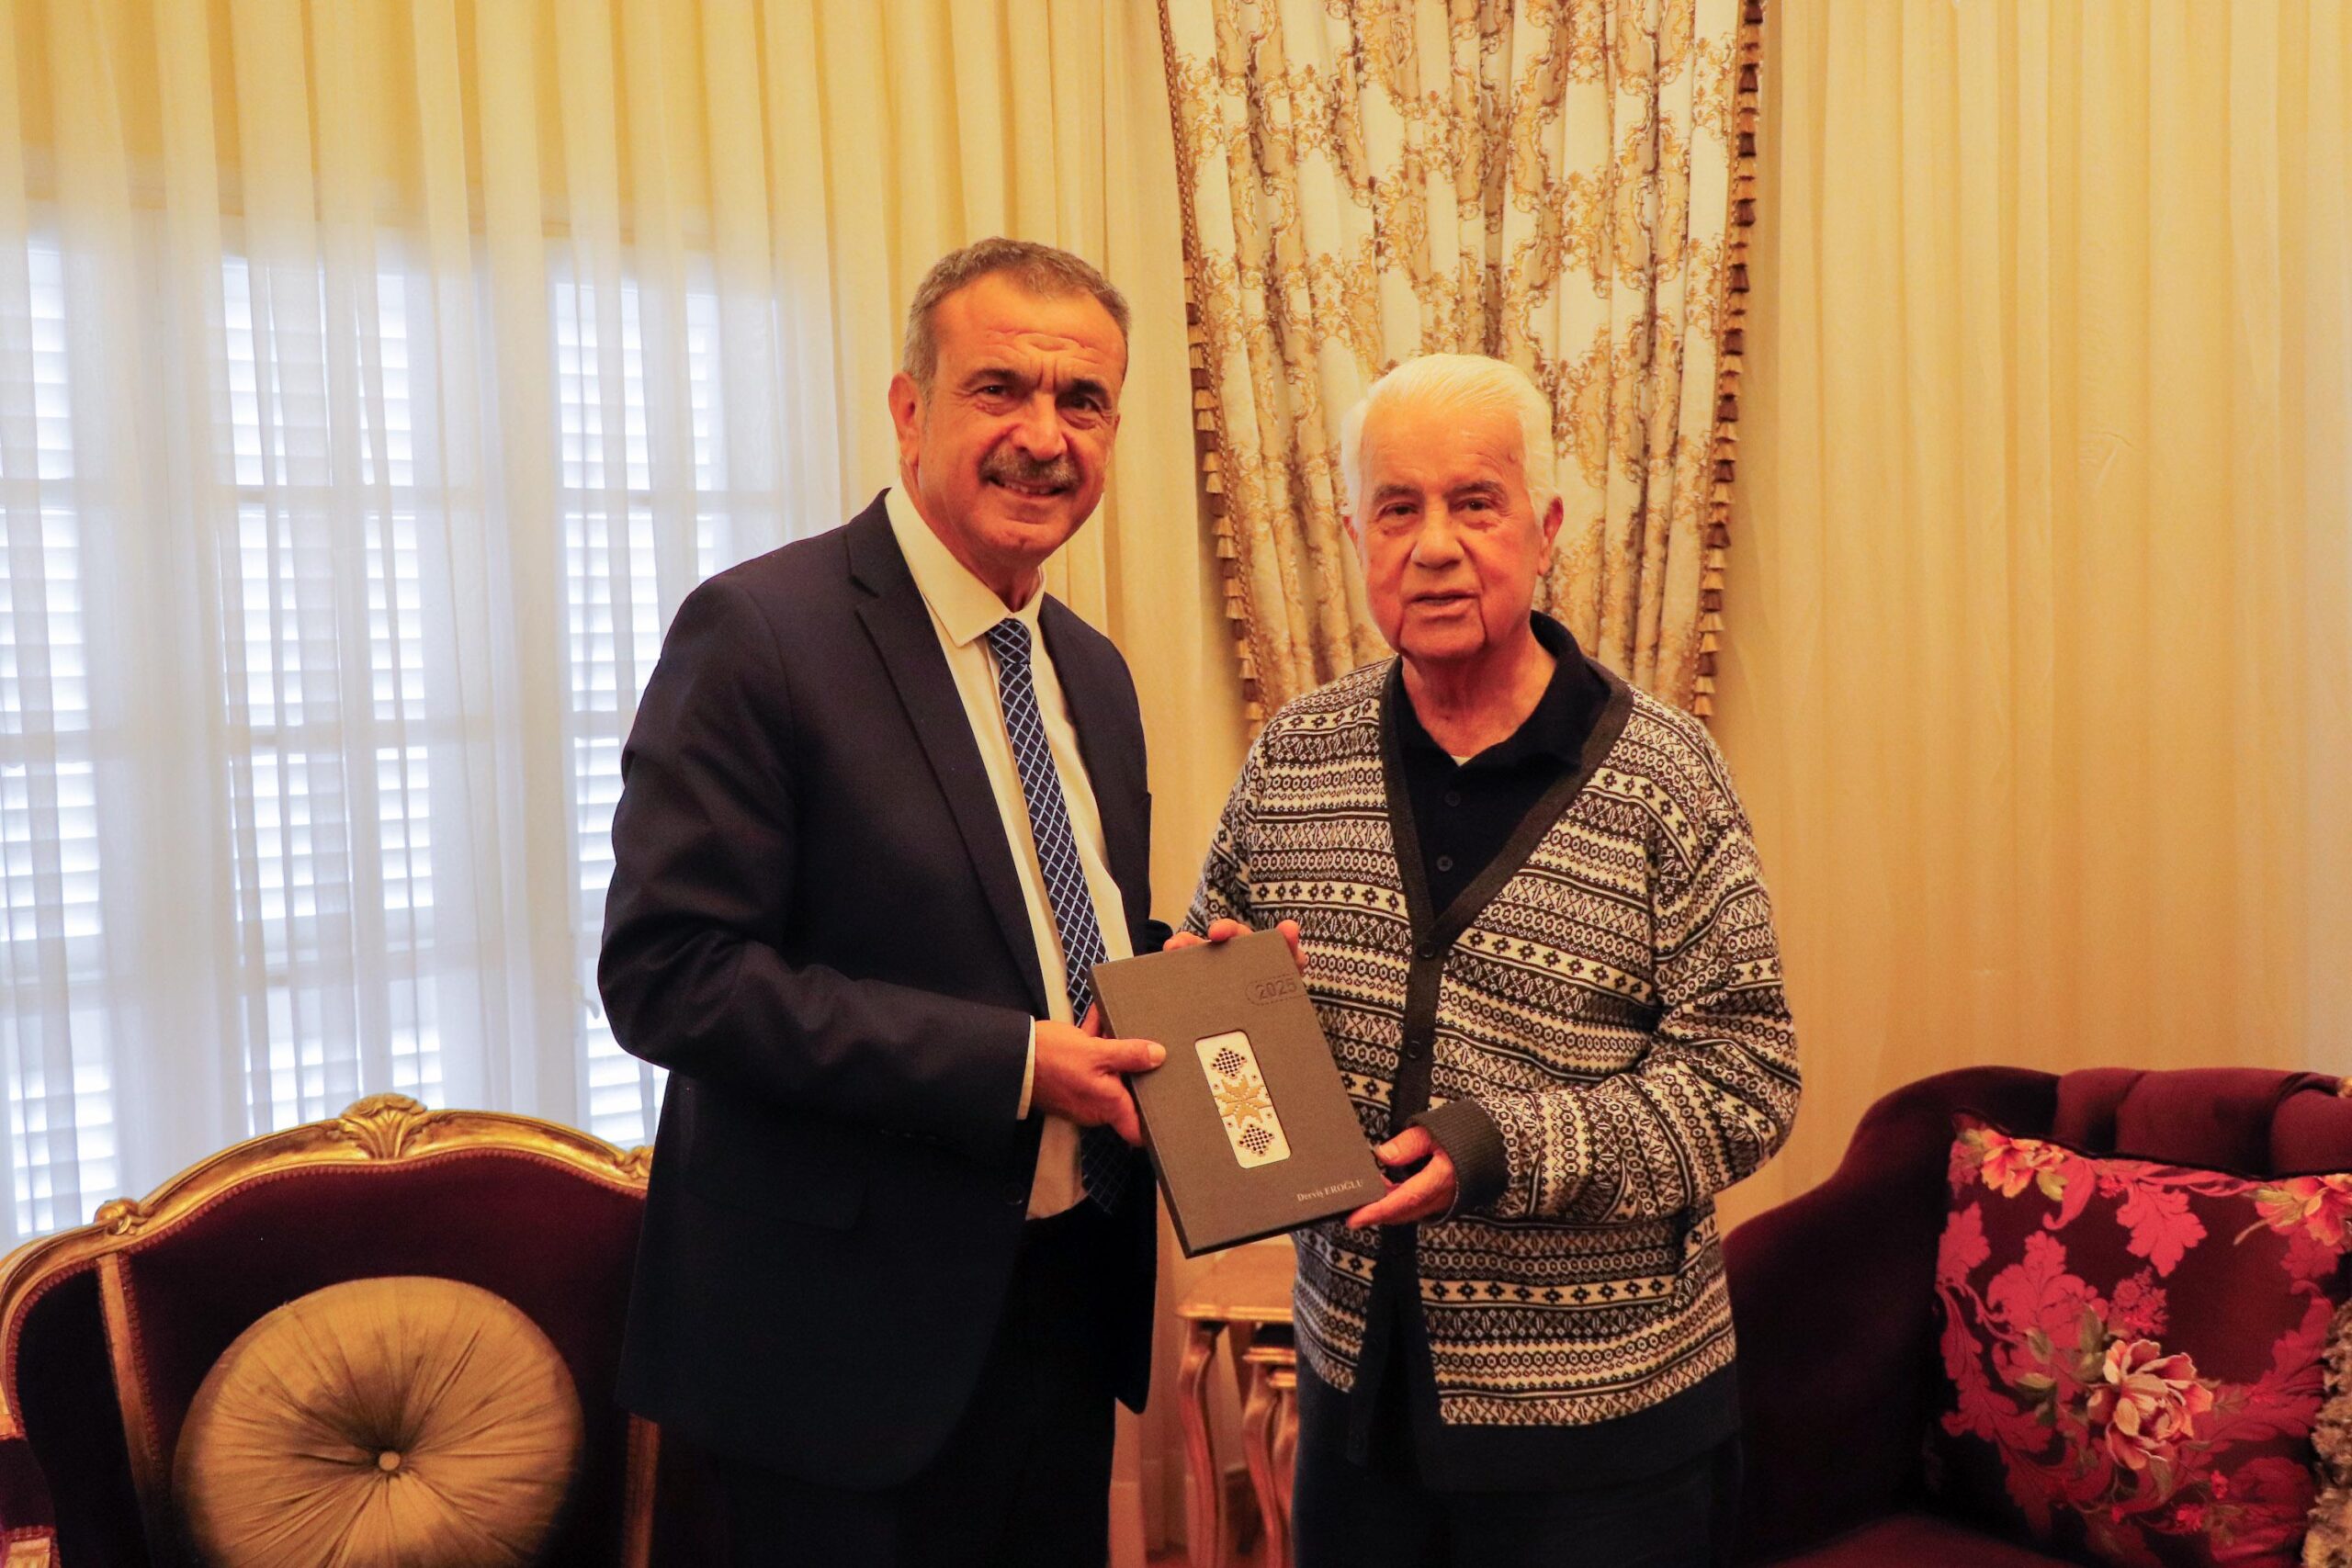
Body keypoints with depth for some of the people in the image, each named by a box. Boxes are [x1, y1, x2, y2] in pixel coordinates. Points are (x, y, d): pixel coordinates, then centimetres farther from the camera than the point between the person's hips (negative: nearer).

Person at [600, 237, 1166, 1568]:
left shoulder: (1094, 671, 9)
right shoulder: (760, 632, -14)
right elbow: (667, 973, -20)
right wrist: (1005, 1061, -22)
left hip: (1067, 1304, 7)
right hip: (860, 1329, -7)